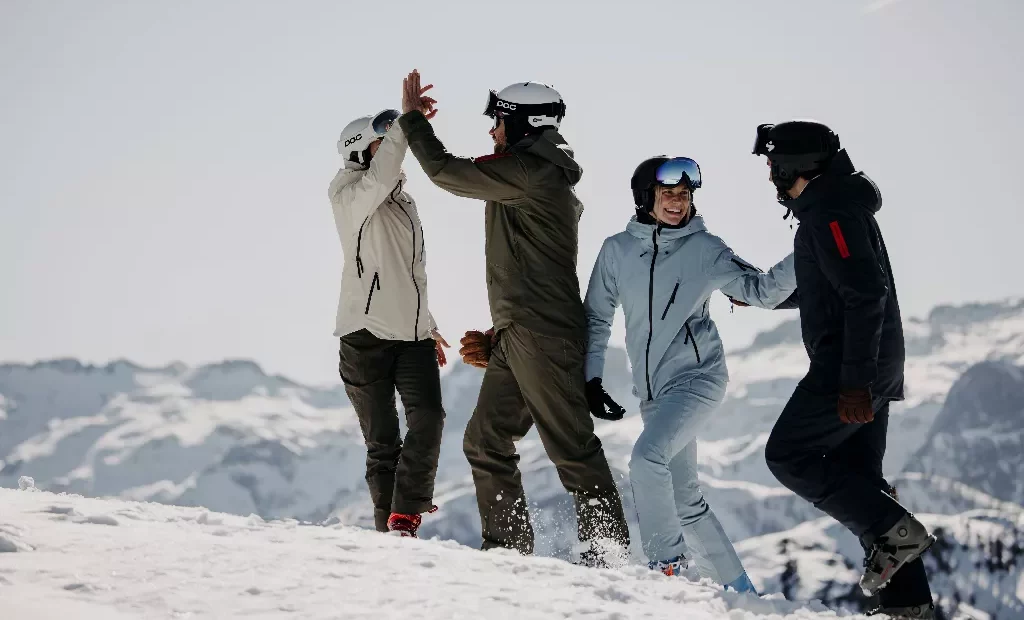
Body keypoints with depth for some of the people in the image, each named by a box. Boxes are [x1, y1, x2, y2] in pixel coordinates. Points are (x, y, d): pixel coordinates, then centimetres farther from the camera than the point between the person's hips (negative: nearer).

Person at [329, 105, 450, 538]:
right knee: (382, 442, -1)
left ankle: (405, 519, -11)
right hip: (367, 335, -5)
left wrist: (428, 325, 27)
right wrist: (405, 123, -32)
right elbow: (380, 176, -28)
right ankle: (388, 526, 8)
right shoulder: (350, 197, -3)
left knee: (428, 420, -16)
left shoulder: (403, 201, 19)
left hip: (413, 335, 5)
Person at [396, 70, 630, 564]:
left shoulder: (527, 170, -10)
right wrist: (498, 336, 25)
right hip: (516, 337, 10)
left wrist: (412, 117, 7)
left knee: (570, 444, -8)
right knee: (486, 440, 10)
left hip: (540, 335, -10)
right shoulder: (545, 180, 22)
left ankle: (606, 547, -5)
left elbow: (445, 171, -8)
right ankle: (507, 543, 14)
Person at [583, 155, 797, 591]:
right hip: (653, 389, 5)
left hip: (698, 377, -5)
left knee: (648, 456, -27)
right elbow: (597, 318, 12)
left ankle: (666, 563, -17)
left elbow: (762, 291, -9)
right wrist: (592, 379, 5)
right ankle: (736, 586, 18)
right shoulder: (618, 250, 5)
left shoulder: (705, 249, -3)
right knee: (684, 499, 8)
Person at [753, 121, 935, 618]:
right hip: (868, 367, 10)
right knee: (858, 474, 10)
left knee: (787, 455, -5)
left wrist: (854, 381, -26)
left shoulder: (830, 213, -14)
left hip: (852, 367, -10)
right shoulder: (828, 209, 18)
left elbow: (866, 293, -23)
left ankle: (892, 530, -11)